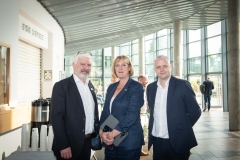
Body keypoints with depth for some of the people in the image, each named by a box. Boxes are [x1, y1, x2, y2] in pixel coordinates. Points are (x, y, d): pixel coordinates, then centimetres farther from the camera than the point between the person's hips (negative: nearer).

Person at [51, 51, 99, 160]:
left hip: (88, 142, 6)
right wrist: (63, 146, -19)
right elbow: (56, 117, -16)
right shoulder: (61, 86, -12)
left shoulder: (90, 85, 9)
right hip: (70, 144, -6)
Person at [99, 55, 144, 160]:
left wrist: (113, 134, -20)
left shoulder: (136, 87, -8)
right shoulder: (111, 87, 10)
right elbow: (105, 111, 9)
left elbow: (132, 114, -18)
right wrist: (101, 131, -6)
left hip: (129, 141, -5)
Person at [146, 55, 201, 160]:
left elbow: (195, 112, -5)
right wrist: (154, 127, 9)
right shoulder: (150, 87, 5)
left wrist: (182, 128, -1)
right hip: (157, 141, 4)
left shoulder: (182, 85, -9)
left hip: (177, 141, -4)